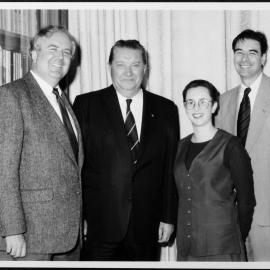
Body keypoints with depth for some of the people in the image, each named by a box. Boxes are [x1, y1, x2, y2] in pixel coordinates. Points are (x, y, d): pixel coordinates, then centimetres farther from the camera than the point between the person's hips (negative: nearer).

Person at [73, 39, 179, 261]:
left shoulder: (165, 110, 8)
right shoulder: (86, 105, 2)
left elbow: (171, 168, 7)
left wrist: (169, 217, 4)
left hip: (146, 226, 2)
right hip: (98, 224, -2)